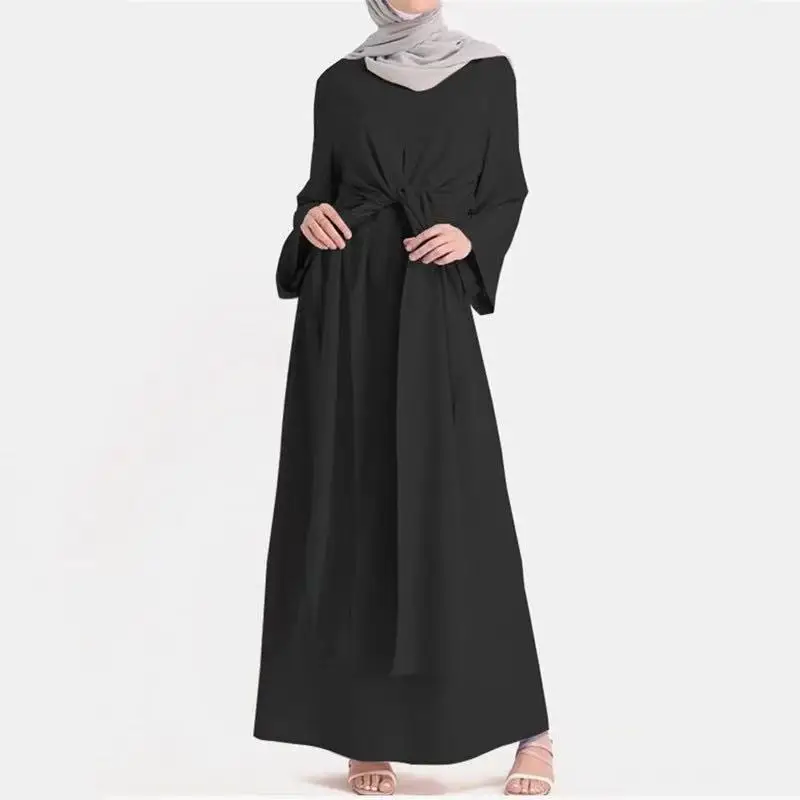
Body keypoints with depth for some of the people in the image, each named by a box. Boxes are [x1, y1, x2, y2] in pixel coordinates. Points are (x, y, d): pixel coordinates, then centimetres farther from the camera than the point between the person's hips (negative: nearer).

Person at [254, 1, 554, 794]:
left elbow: (507, 192, 8)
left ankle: (528, 725, 4)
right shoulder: (339, 83, 11)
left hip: (432, 309, -2)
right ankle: (364, 729, 8)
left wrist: (472, 238, -12)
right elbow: (318, 186, 15)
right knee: (351, 505, 0)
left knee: (458, 507, -6)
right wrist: (310, 216, -7)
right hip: (345, 305, 2)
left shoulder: (488, 74, 8)